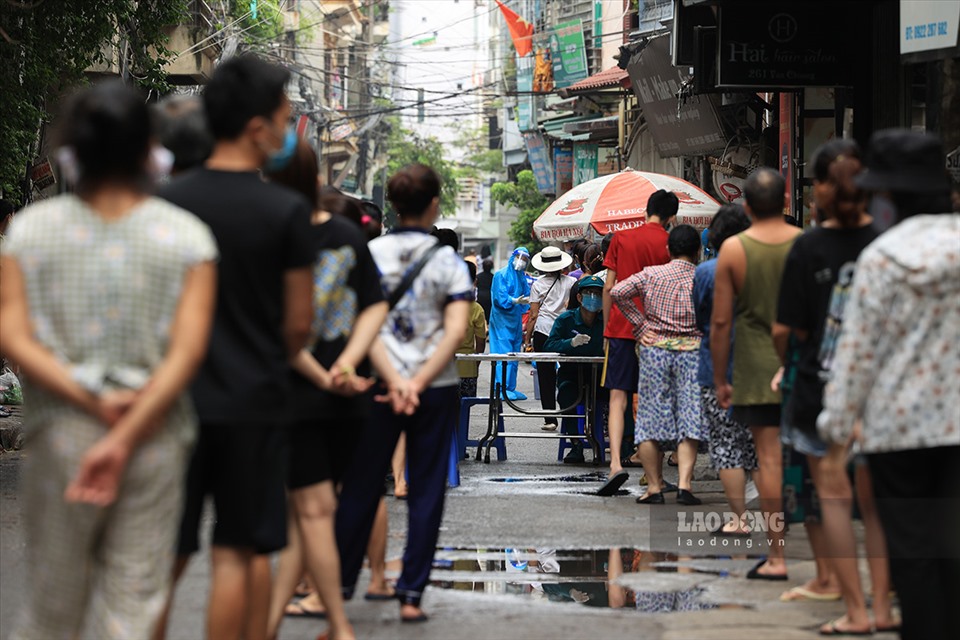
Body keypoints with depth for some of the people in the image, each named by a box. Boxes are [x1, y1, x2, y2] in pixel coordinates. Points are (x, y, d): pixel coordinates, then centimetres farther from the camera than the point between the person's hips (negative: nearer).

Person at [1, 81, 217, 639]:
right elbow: (188, 350, -12)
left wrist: (91, 400, -11)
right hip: (156, 439, -1)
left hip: (62, 432, 1)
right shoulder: (186, 236, -3)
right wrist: (125, 437, -14)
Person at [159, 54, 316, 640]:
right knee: (240, 553, 3)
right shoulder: (287, 211, -8)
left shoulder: (169, 200, 1)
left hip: (179, 395, 3)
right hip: (254, 400, -2)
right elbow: (300, 322, -3)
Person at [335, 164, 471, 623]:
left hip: (379, 383, 1)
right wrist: (418, 383, -16)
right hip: (437, 388, -1)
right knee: (426, 491, 5)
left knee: (361, 487, 8)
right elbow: (456, 332, -12)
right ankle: (411, 594, 3)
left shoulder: (370, 254, 0)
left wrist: (394, 381, -14)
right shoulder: (449, 261, -1)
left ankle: (339, 585, 14)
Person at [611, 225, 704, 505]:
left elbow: (617, 292, -7)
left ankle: (654, 487, 5)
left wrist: (640, 325, -2)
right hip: (692, 350, 0)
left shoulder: (651, 275, 2)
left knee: (652, 418, 5)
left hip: (654, 348, 0)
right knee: (688, 418, 2)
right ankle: (684, 484, -9)